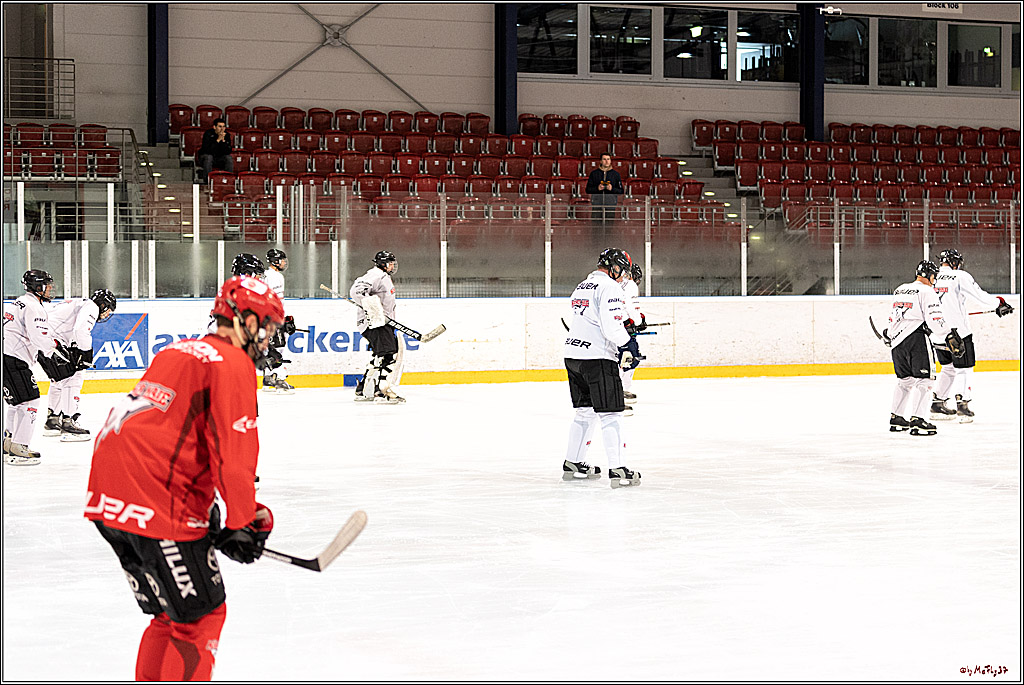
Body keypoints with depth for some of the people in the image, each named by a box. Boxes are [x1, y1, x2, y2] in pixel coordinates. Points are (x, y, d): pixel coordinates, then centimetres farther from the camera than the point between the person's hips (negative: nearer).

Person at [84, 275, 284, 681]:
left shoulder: (178, 353, 23)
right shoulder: (232, 364, -6)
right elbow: (234, 453, -12)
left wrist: (203, 511, 26)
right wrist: (245, 523, -1)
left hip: (108, 502, 9)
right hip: (158, 508, -9)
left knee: (169, 615, 20)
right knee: (201, 616, 0)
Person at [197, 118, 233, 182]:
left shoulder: (227, 135, -7)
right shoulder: (208, 134, -17)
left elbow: (228, 152, -14)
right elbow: (207, 151, -29)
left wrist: (223, 140, -27)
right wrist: (218, 140, -32)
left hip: (219, 159, 3)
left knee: (229, 158, -23)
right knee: (208, 157, -35)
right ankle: (207, 180, -32)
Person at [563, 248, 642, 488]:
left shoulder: (582, 287, 19)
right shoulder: (609, 287, -11)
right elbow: (611, 326, -20)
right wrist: (629, 347, -8)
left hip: (573, 355, 9)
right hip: (597, 357, -9)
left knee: (585, 411, 19)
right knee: (609, 414, -7)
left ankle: (572, 464, 24)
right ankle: (617, 470, -11)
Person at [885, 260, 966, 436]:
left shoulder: (900, 290, 20)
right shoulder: (926, 291, -6)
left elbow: (893, 316, 29)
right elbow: (934, 318, -16)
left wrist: (889, 334, 44)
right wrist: (949, 336, -15)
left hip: (898, 339, 8)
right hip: (916, 338, -8)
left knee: (905, 380, 19)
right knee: (923, 380, -6)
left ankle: (895, 418, 22)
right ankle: (916, 420, -15)